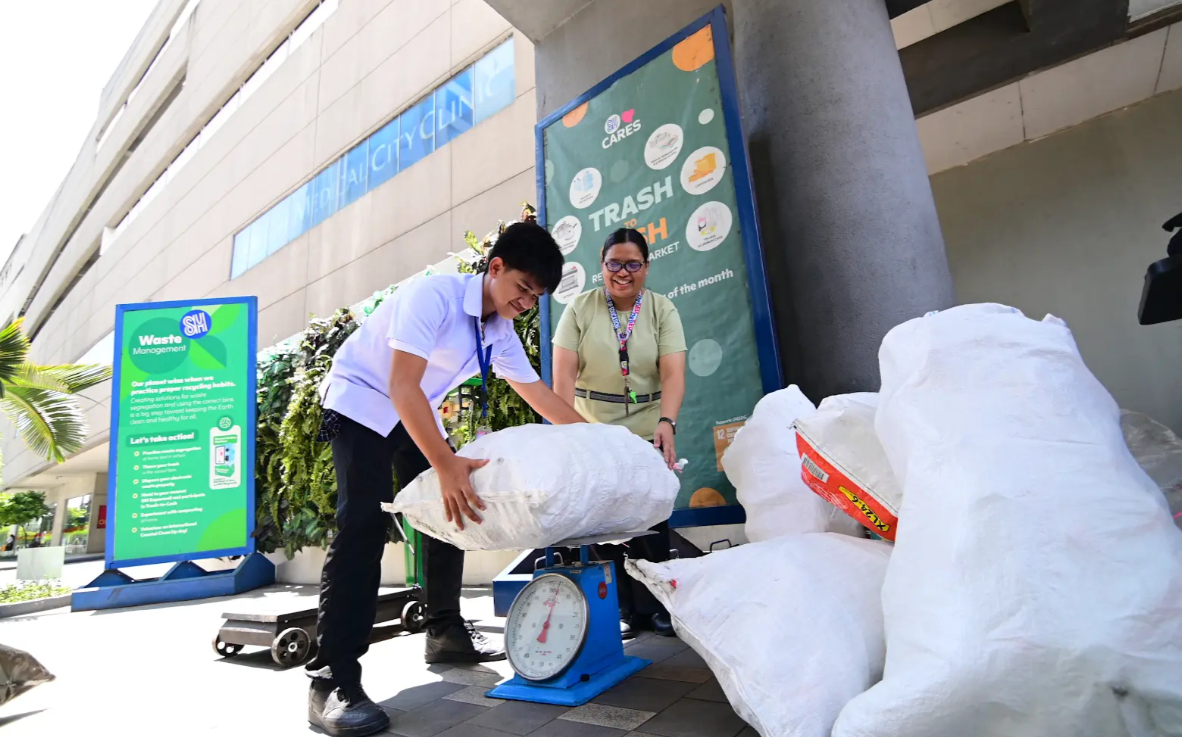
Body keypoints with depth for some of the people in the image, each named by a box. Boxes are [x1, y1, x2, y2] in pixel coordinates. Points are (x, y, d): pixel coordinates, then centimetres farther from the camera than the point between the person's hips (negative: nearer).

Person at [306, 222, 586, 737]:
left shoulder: (501, 333, -3)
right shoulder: (434, 295, -27)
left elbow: (539, 395, 4)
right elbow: (401, 386, -35)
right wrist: (445, 463, -46)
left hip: (417, 414, 8)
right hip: (362, 404, -8)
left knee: (452, 509, 7)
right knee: (364, 522, -21)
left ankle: (445, 631, 23)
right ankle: (331, 681, -14)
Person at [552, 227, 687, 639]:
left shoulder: (663, 310, 2)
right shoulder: (580, 308, 1)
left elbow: (673, 375, -9)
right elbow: (563, 373, -6)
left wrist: (667, 422, -26)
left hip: (648, 432, 0)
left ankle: (655, 605, 20)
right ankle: (620, 608, 19)